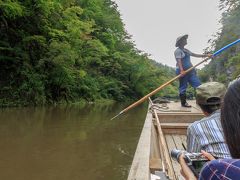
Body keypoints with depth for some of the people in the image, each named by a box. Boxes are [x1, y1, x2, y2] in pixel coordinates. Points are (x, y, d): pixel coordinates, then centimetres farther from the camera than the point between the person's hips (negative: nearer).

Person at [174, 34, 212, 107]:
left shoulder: (186, 50, 21)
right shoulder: (178, 51, -7)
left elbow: (194, 54, 26)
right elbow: (178, 61, -19)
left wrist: (206, 55, 26)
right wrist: (182, 70, -31)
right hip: (183, 71, -9)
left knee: (198, 84, 4)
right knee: (183, 87, -1)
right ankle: (183, 103, 8)